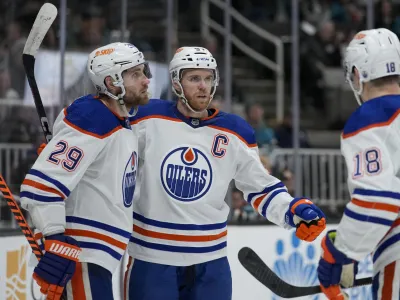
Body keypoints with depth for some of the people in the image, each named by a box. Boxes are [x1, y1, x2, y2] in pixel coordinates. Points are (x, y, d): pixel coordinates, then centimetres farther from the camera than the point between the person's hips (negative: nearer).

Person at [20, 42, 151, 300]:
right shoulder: (91, 123, -18)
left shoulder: (123, 124, 13)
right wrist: (57, 246, -25)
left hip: (97, 256, 10)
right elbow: (41, 185, -24)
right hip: (77, 255, -10)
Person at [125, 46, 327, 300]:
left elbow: (260, 188, 7)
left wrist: (296, 210, -8)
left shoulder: (235, 132, 1)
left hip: (209, 259, 2)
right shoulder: (148, 119, -5)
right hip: (151, 255, -2)